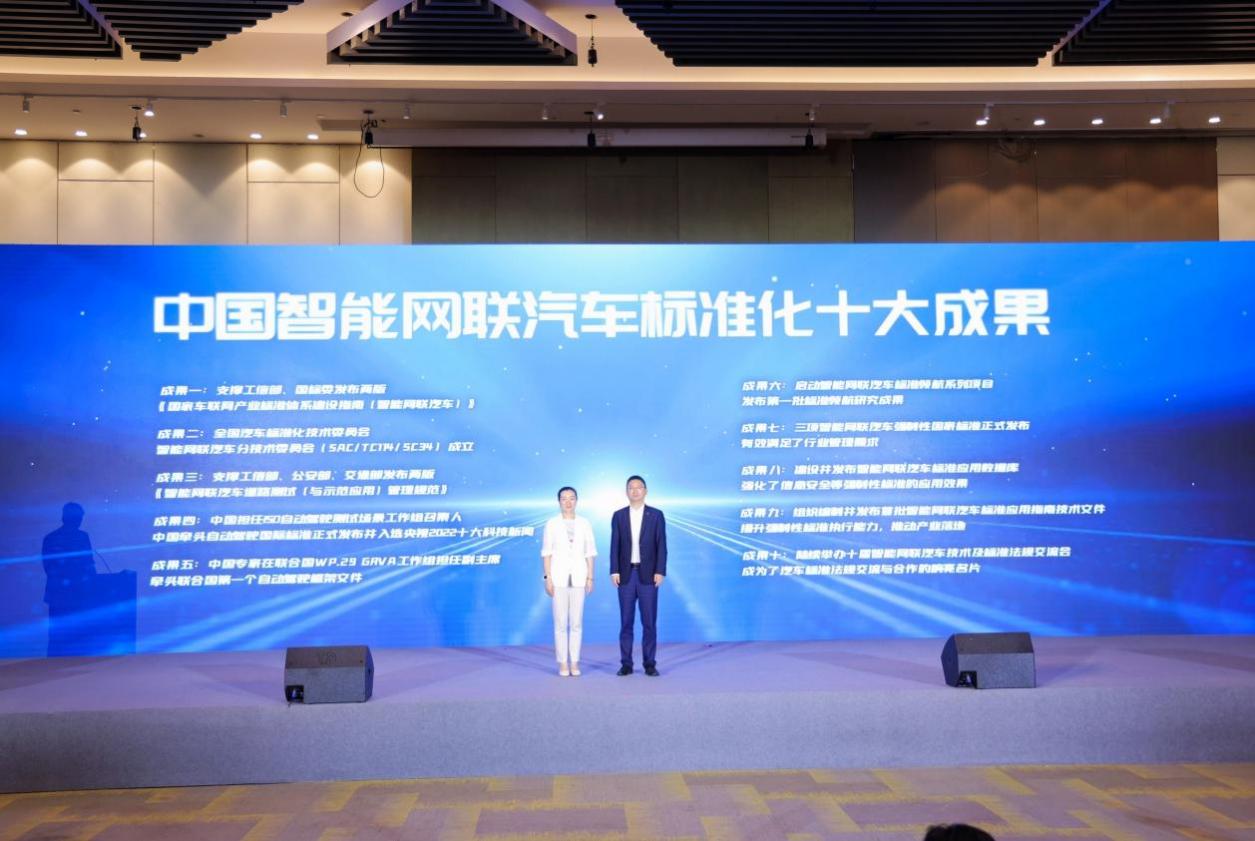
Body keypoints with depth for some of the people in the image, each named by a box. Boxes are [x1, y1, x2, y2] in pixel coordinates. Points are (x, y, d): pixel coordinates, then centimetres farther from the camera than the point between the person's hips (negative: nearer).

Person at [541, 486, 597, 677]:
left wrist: (590, 578, 0)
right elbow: (547, 552, 0)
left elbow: (589, 552, 6)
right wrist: (547, 577, -7)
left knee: (577, 622, 3)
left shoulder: (584, 524, 5)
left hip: (578, 576, 2)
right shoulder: (552, 524, 0)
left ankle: (575, 663, 10)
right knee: (560, 622, 0)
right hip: (559, 576, -1)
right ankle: (563, 663, 7)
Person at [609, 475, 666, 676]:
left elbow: (661, 545, -2)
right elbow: (615, 546, 3)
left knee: (649, 621, 1)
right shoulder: (618, 516, 6)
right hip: (626, 574, 1)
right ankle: (626, 663, 9)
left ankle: (650, 663, 8)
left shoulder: (656, 515, 2)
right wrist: (614, 571, -6)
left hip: (648, 574, -1)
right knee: (626, 621, 3)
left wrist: (660, 571, -10)